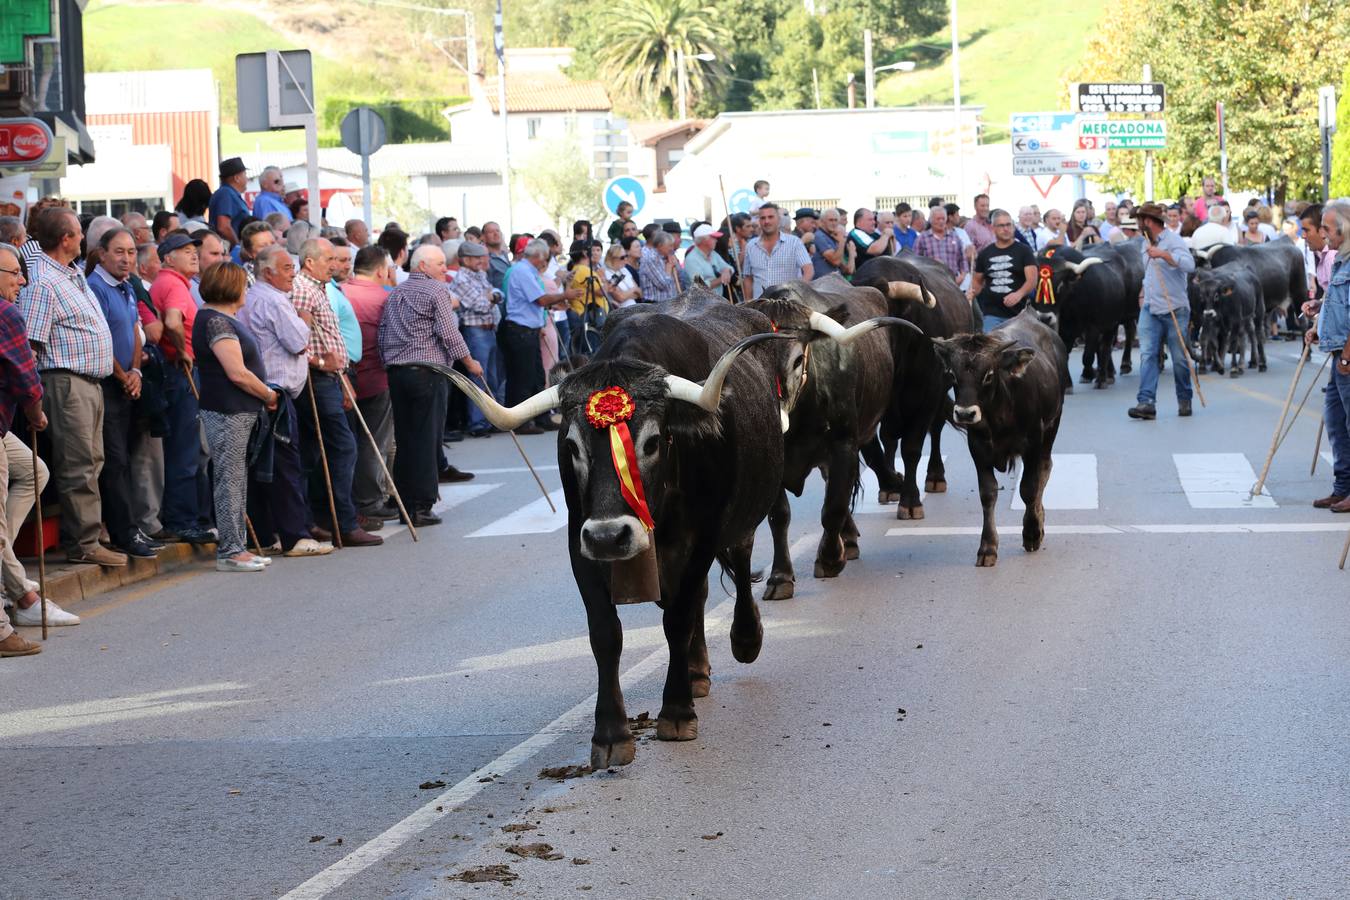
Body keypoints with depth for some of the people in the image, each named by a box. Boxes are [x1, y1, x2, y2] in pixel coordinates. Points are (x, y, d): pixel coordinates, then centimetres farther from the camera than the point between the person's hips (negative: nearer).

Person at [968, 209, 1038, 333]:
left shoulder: (1023, 251, 1)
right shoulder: (985, 254, 11)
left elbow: (1032, 280, -9)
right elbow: (978, 280, 21)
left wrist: (1019, 294, -29)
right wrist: (972, 293, -2)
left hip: (1018, 314, -2)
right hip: (991, 314, 2)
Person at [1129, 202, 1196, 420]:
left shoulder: (1173, 241, -8)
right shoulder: (1147, 245, 16)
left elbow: (1189, 264, -26)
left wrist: (1164, 255, -34)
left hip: (1174, 309, -6)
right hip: (1150, 308, 6)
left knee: (1179, 358, 3)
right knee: (1147, 354, -9)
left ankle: (1184, 400, 20)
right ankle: (1147, 402, -16)